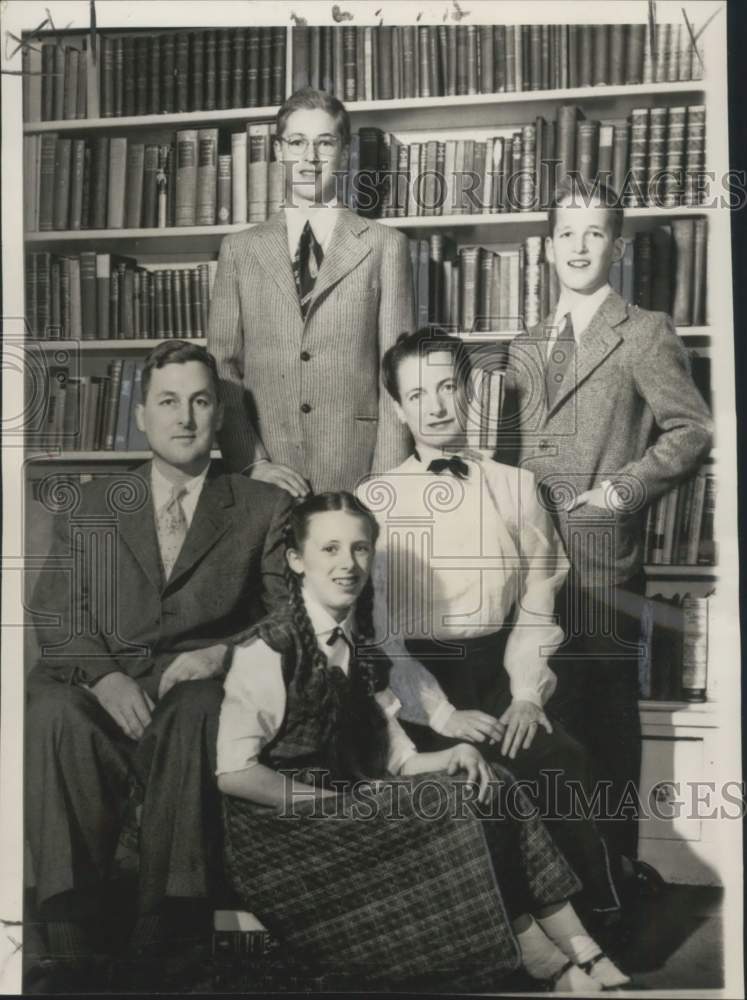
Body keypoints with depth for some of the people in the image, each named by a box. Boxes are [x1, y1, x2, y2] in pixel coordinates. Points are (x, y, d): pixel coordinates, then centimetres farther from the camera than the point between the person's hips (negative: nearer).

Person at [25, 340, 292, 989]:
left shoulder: (265, 510, 16)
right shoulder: (87, 508, 20)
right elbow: (55, 617, 10)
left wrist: (224, 652, -11)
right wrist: (104, 675, -11)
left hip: (204, 687, -1)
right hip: (101, 686, 1)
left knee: (195, 716, -36)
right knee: (53, 713, -33)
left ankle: (162, 928, -29)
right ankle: (72, 940, -27)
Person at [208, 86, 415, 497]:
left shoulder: (385, 246, 6)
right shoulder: (239, 250, 10)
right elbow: (222, 368, 6)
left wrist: (386, 484, -8)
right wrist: (250, 463, -7)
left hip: (356, 478, -1)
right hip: (261, 481, 1)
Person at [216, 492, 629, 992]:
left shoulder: (364, 650, 10)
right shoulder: (267, 650, -14)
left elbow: (399, 759, 8)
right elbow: (234, 773, -17)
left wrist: (452, 757, -13)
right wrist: (342, 801, -18)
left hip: (350, 806, 7)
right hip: (284, 832, -7)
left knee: (488, 790, -12)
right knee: (448, 808, -22)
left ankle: (582, 953, -12)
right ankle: (544, 961, -10)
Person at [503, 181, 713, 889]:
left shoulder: (645, 333, 2)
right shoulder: (522, 350, 18)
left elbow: (692, 430, -4)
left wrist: (623, 487, -13)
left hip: (601, 552, -5)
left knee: (609, 709, 2)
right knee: (548, 706, 9)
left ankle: (617, 859, 14)